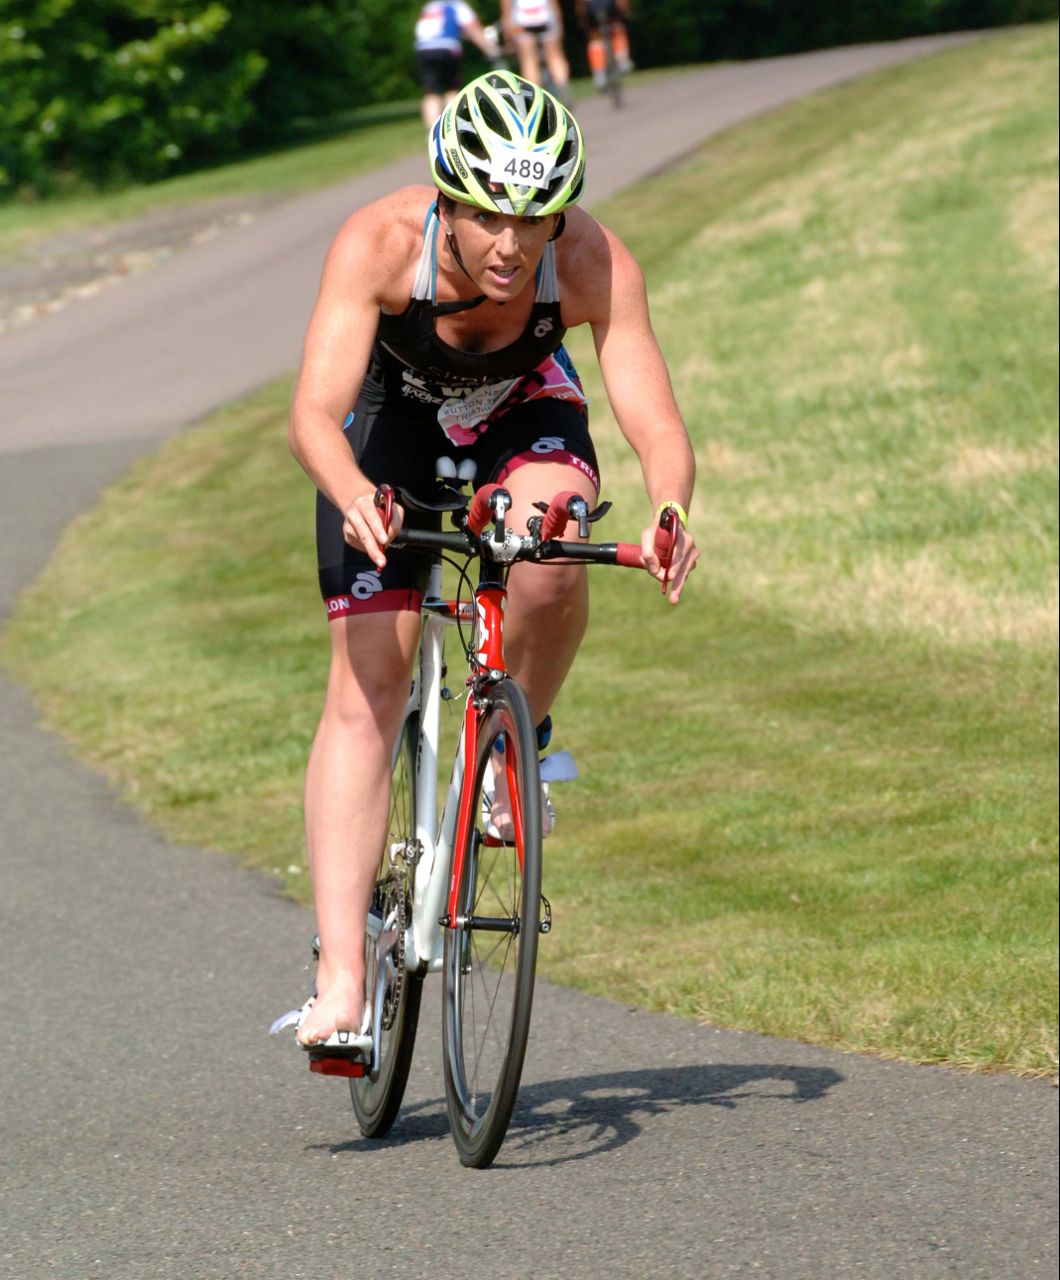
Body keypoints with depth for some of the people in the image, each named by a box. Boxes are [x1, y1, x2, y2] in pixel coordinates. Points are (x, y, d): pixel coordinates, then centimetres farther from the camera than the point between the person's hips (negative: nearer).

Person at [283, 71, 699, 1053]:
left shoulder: (593, 264, -32)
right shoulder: (378, 243, -35)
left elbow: (655, 423, -36)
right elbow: (314, 413, -42)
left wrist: (669, 512, -57)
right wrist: (354, 497, -63)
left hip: (525, 414, 1)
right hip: (394, 419, -1)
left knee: (549, 565, -34)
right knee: (365, 689, -11)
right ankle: (340, 980, -13)